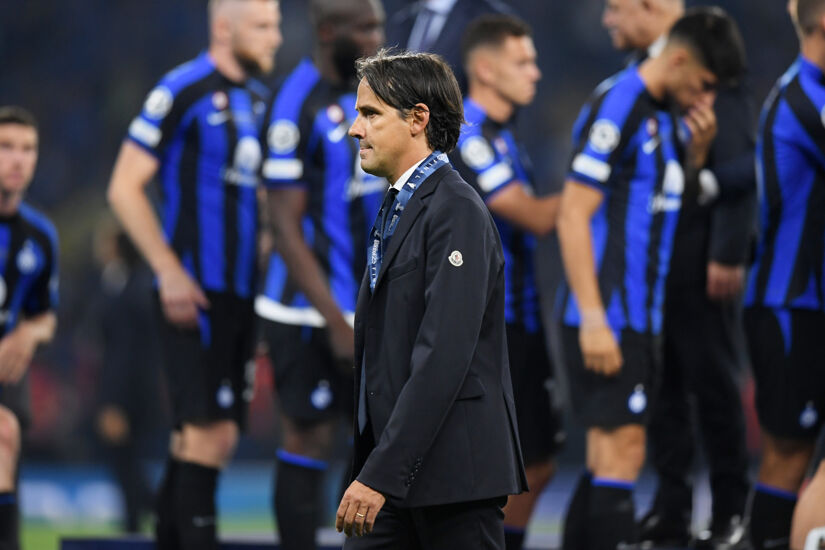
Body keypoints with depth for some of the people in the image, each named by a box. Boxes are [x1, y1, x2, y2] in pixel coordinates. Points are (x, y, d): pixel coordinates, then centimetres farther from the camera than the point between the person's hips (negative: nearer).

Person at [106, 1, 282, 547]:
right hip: (194, 292, -8)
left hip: (240, 293, 8)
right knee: (207, 431, -13)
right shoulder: (183, 91, -10)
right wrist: (171, 272, -16)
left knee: (213, 436, 9)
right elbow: (125, 187, -10)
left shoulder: (258, 97, 15)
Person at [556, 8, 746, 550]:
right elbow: (573, 217, -17)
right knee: (622, 452, -13)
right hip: (607, 320, -9)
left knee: (609, 456, 10)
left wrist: (698, 151, 7)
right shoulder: (617, 108, -13)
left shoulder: (667, 115, 15)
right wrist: (593, 320, -21)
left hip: (638, 321, 9)